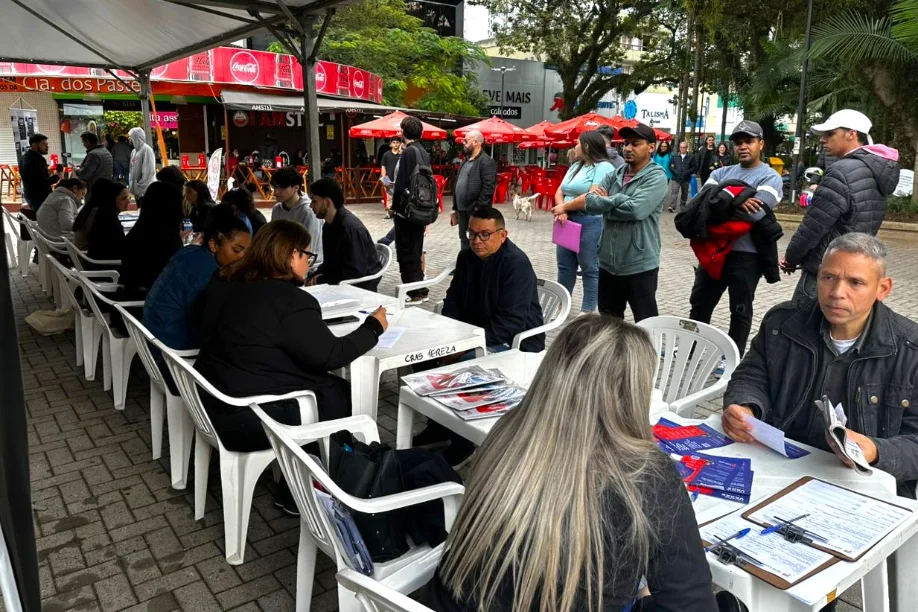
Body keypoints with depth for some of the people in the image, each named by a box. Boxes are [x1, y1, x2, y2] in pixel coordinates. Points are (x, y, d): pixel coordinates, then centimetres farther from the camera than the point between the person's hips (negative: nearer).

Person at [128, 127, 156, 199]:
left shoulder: (146, 149, -12)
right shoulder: (134, 151, 14)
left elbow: (149, 171, -18)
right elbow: (132, 169, 18)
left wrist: (141, 186, -18)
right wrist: (131, 184, 10)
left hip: (145, 189, -9)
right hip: (136, 188, 9)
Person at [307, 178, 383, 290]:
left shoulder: (350, 227, -21)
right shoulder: (329, 225, 8)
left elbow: (356, 272, -23)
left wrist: (321, 280, -17)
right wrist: (319, 275, -4)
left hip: (362, 285, -8)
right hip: (340, 281, 8)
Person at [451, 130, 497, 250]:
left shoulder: (486, 161, -10)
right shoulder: (466, 160, 18)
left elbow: (488, 187, -18)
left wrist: (479, 208, -21)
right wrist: (455, 207, 16)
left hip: (476, 212, -9)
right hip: (462, 210, 9)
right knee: (464, 241, 14)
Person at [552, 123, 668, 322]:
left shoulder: (656, 178, -10)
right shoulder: (614, 175, 8)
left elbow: (635, 209, -24)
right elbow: (591, 201, -3)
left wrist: (605, 201, -10)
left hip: (639, 265, -6)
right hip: (608, 262, 6)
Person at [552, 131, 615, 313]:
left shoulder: (604, 167, -11)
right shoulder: (575, 166, 15)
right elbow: (559, 192, 10)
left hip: (590, 223, -8)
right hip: (568, 221, 8)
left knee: (590, 268, 1)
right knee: (564, 264, 15)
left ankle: (588, 310, 9)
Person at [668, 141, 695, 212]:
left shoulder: (691, 157, 5)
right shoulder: (674, 156, 8)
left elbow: (693, 168, 0)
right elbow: (670, 166, 4)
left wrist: (686, 173, -12)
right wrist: (675, 172, -11)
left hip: (686, 179, 1)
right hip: (676, 178, -1)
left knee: (684, 194, 11)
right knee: (674, 192, -13)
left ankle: (682, 207, 23)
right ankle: (672, 206, -20)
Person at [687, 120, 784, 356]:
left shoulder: (770, 177, -5)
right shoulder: (722, 173, 11)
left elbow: (755, 212, -21)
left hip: (746, 255, -5)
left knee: (740, 312, 9)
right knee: (699, 305, 15)